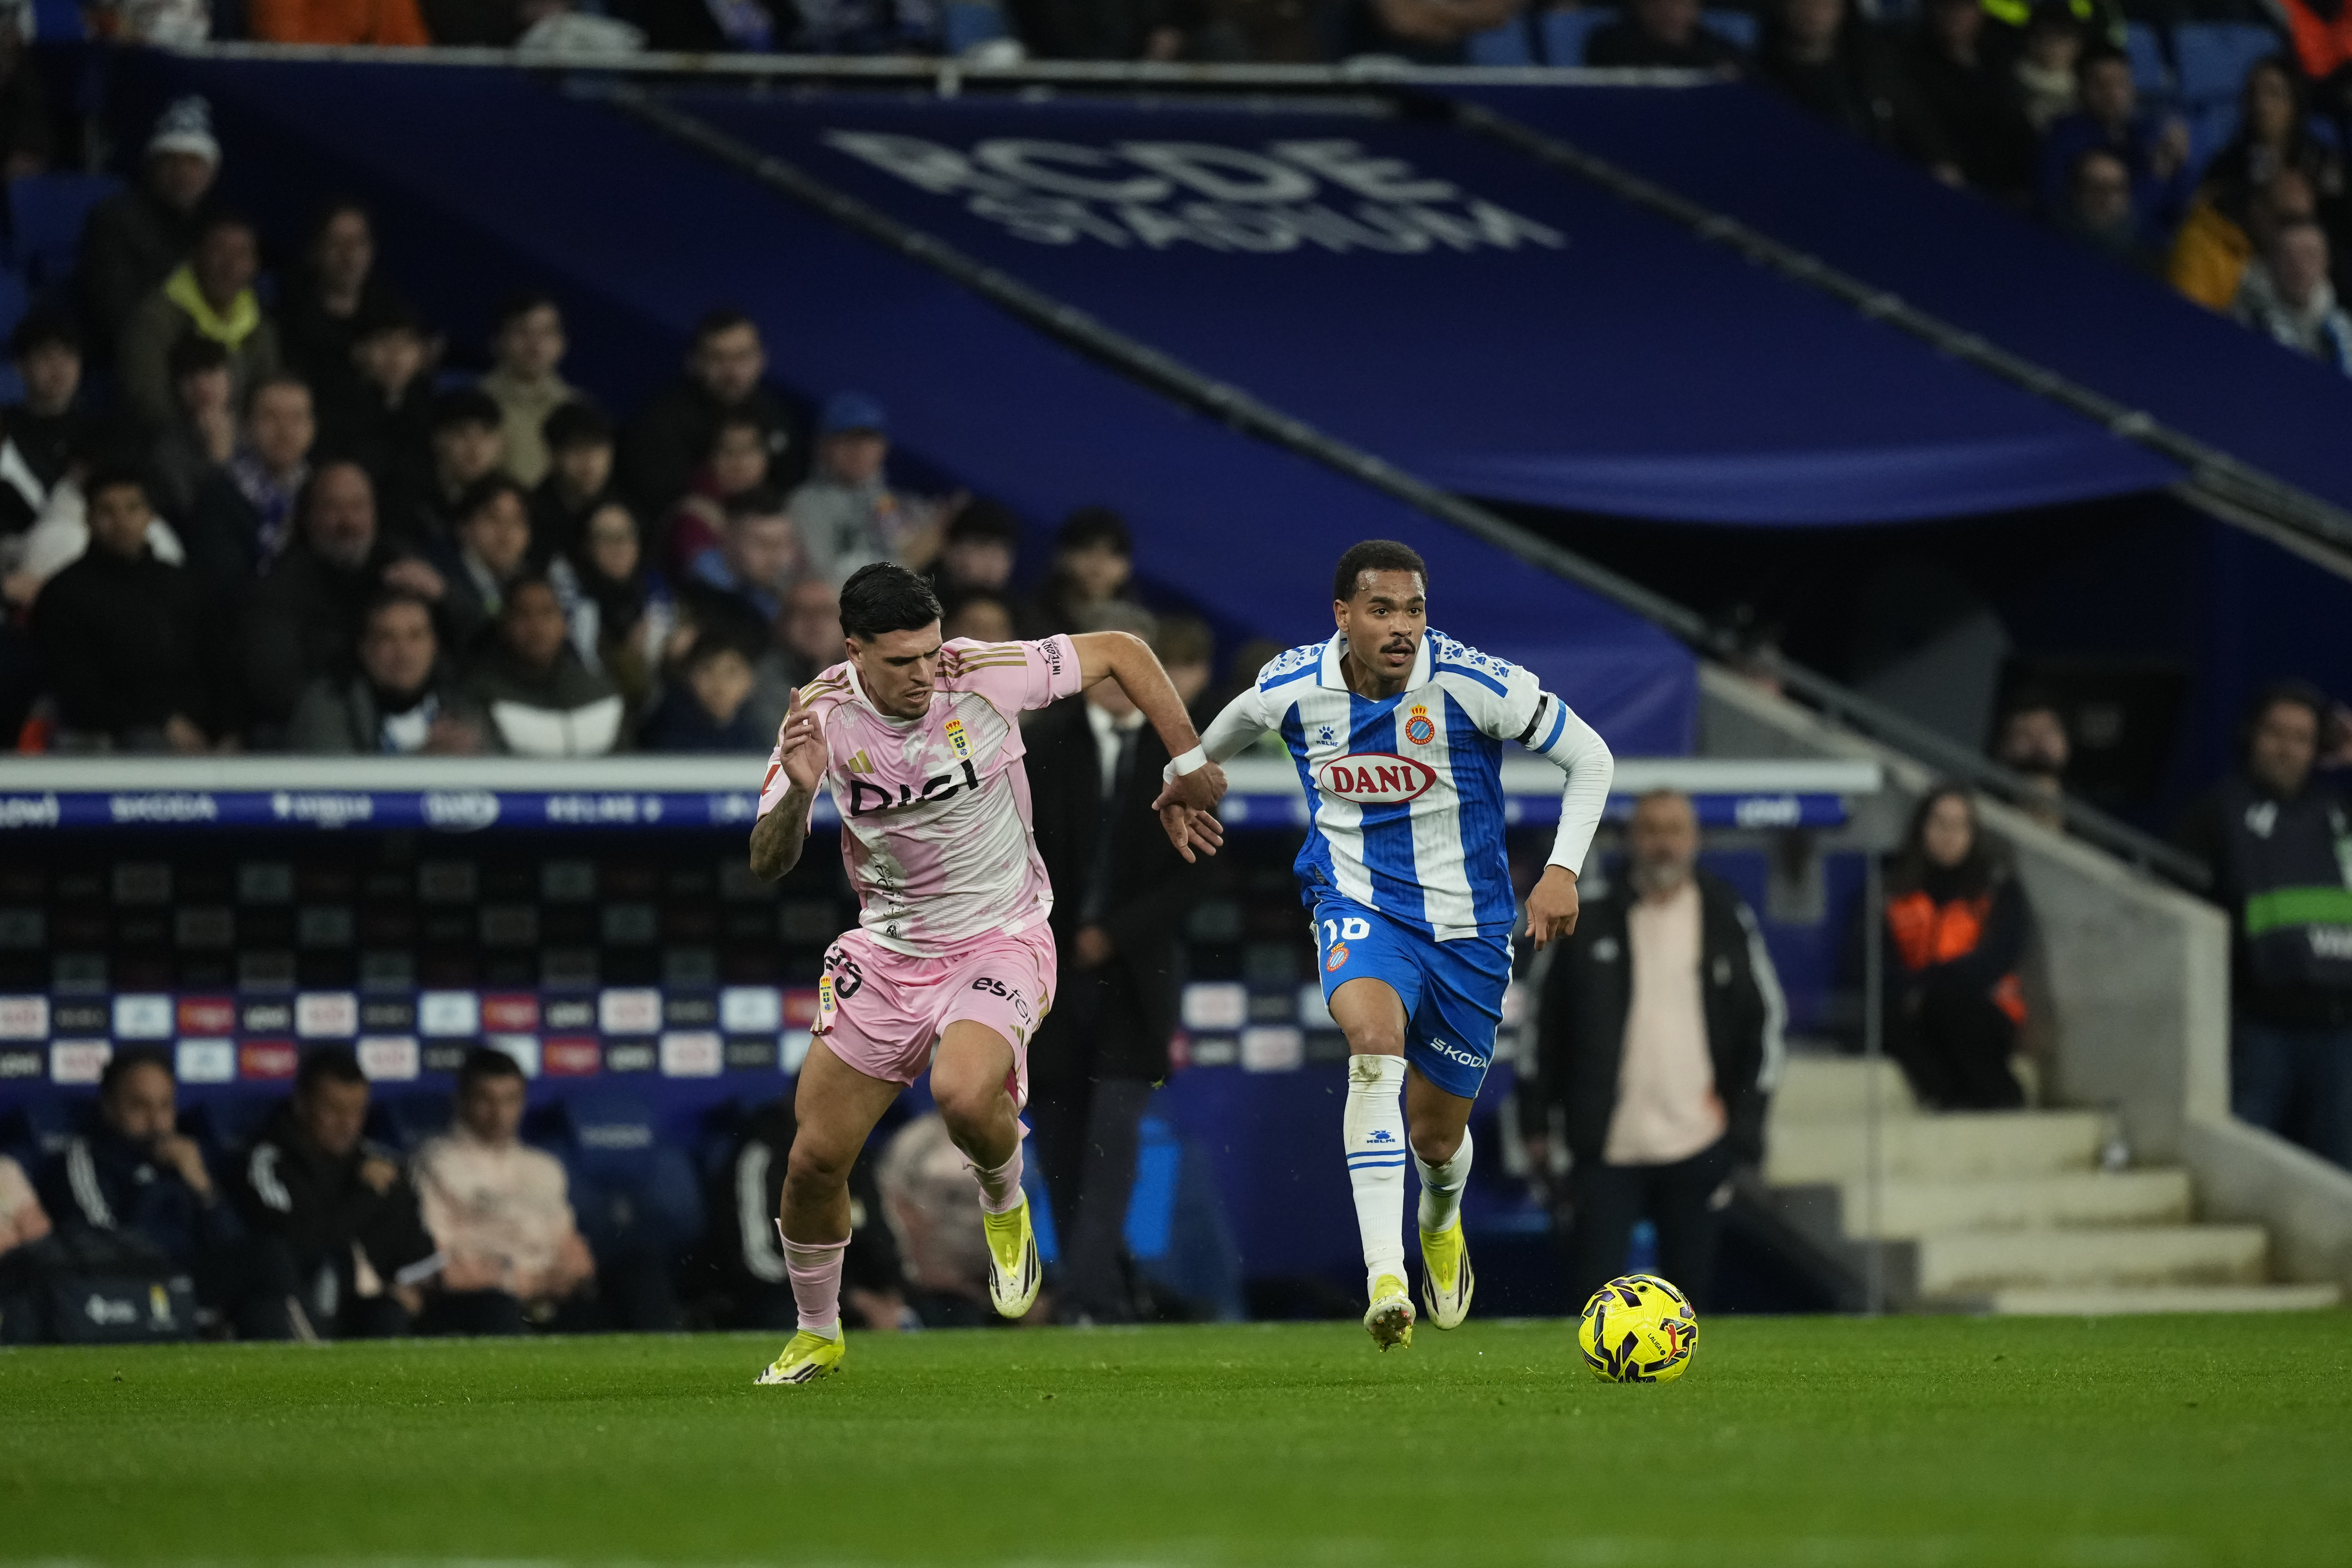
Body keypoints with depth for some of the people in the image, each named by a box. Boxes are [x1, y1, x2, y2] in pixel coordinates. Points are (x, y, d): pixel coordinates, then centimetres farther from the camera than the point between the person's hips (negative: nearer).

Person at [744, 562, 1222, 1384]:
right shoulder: (822, 716, -13)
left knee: (965, 1097, -32)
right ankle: (817, 1335, 28)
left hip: (1001, 938, -3)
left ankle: (1004, 1202, 5)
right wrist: (799, 792, -33)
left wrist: (1189, 766, 0)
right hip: (888, 951, 3)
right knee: (816, 1160, 1)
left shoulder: (986, 675, -17)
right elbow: (767, 864, -13)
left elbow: (1121, 652, -2)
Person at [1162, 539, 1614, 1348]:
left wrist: (1562, 870, -16)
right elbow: (1239, 716, 17)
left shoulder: (1470, 684, -18)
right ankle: (1385, 1280, -40)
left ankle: (1442, 1223, 52)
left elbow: (1589, 757, -7)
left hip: (1467, 927, 0)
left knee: (1436, 1137, 10)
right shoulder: (1293, 689, -10)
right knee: (1374, 1039, -33)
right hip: (1359, 908, 0)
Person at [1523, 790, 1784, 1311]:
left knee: (1689, 1284, 5)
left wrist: (1744, 1110, 2)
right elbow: (1550, 1026, 10)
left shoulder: (1728, 920, 5)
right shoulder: (1593, 925, 5)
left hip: (1696, 1147, 0)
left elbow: (1766, 1013, 9)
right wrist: (1537, 1121, 6)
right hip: (1607, 1148, 0)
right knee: (1594, 1283, -8)